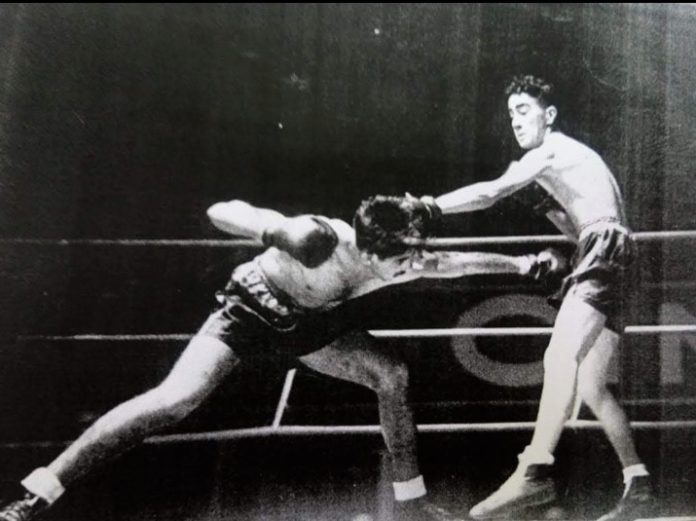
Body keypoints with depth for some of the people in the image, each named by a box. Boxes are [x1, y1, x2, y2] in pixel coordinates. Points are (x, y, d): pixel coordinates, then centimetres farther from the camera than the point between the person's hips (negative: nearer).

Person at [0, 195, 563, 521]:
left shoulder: (397, 260, -20)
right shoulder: (318, 238, -38)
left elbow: (453, 261, -3)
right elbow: (220, 212, -38)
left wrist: (521, 263, 0)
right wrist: (279, 232, -54)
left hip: (310, 320, 6)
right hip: (252, 307, -6)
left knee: (392, 375, -6)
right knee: (174, 400, -22)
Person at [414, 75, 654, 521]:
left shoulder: (551, 152, 1)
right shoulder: (570, 159, 29)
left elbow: (489, 193, -12)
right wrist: (552, 208, 15)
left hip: (603, 254, -10)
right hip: (611, 265, 10)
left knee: (561, 357, -27)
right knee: (590, 386, 9)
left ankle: (535, 471, -40)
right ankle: (638, 484, 12)